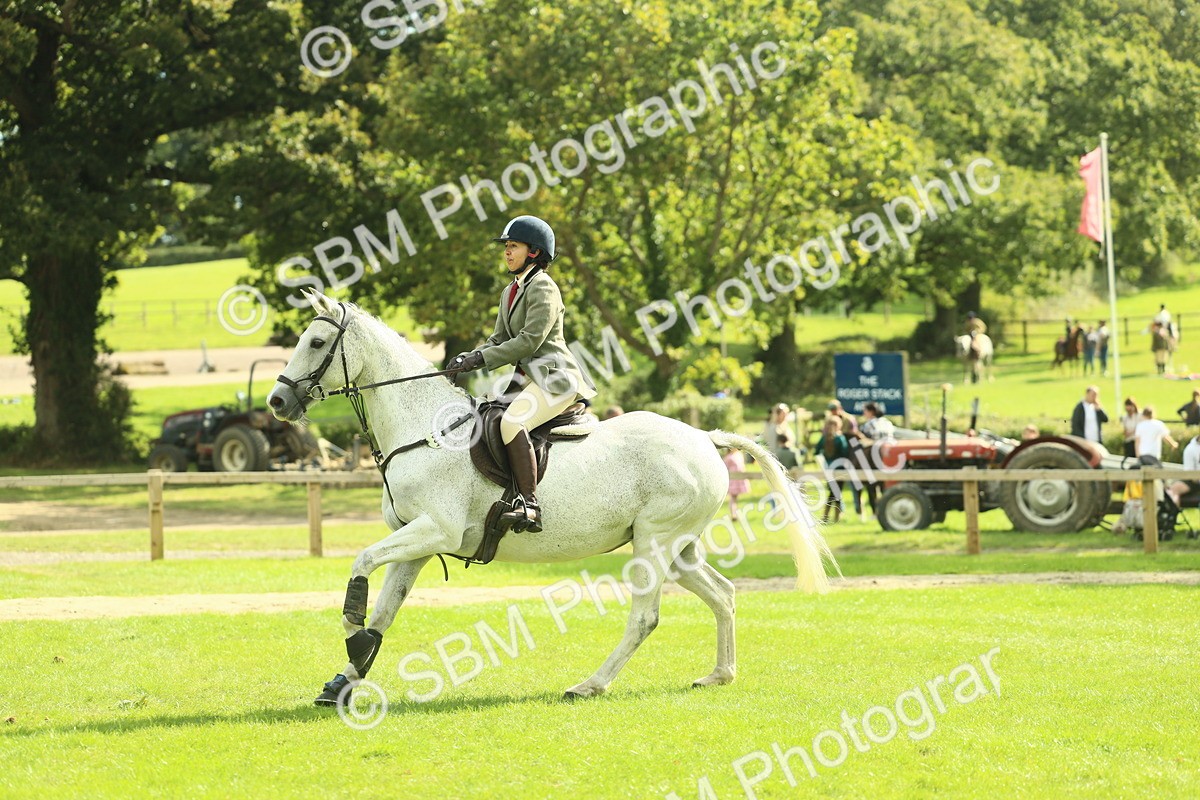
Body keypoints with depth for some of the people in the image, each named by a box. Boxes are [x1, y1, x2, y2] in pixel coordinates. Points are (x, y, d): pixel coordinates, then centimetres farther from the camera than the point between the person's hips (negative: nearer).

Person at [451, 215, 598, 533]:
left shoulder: (543, 288, -10)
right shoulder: (511, 292, 19)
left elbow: (530, 341, -18)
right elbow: (499, 339, 18)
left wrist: (482, 359, -18)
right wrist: (469, 358, -1)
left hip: (554, 377, -11)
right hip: (531, 378, 11)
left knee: (511, 422, -32)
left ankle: (529, 506, -38)